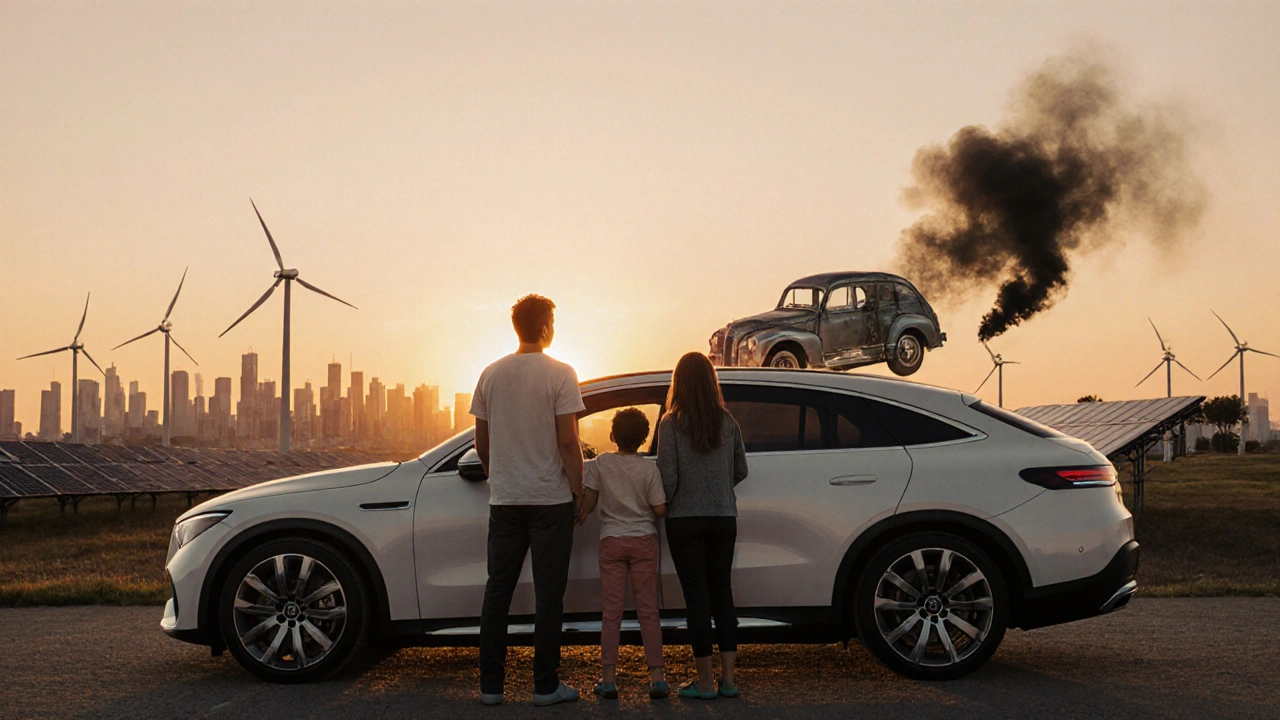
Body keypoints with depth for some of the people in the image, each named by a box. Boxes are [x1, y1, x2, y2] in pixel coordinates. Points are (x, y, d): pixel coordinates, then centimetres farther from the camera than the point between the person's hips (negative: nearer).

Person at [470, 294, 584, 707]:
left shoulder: (491, 375, 6)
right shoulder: (560, 375, -8)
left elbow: (482, 444, 10)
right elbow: (567, 442, -11)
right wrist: (578, 491, -2)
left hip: (504, 500, 4)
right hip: (551, 498, -4)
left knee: (497, 591, 9)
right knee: (548, 593, 3)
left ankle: (491, 686, 12)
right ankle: (545, 686, 7)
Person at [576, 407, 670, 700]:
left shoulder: (599, 464, -4)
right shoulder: (649, 469, -6)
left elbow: (588, 503, -3)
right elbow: (659, 510, -6)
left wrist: (581, 515, 17)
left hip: (612, 541, 0)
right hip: (644, 540, 0)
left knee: (611, 611, 4)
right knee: (648, 610, 4)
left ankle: (608, 678, 4)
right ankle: (656, 677, 3)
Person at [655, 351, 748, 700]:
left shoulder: (671, 423, -9)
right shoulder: (727, 422, 2)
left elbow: (668, 476, -13)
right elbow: (741, 470, 10)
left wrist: (663, 507, 5)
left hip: (686, 520, -3)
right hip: (723, 518, 3)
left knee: (696, 596, 1)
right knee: (722, 593, 11)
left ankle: (704, 681, 4)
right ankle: (728, 678, 11)